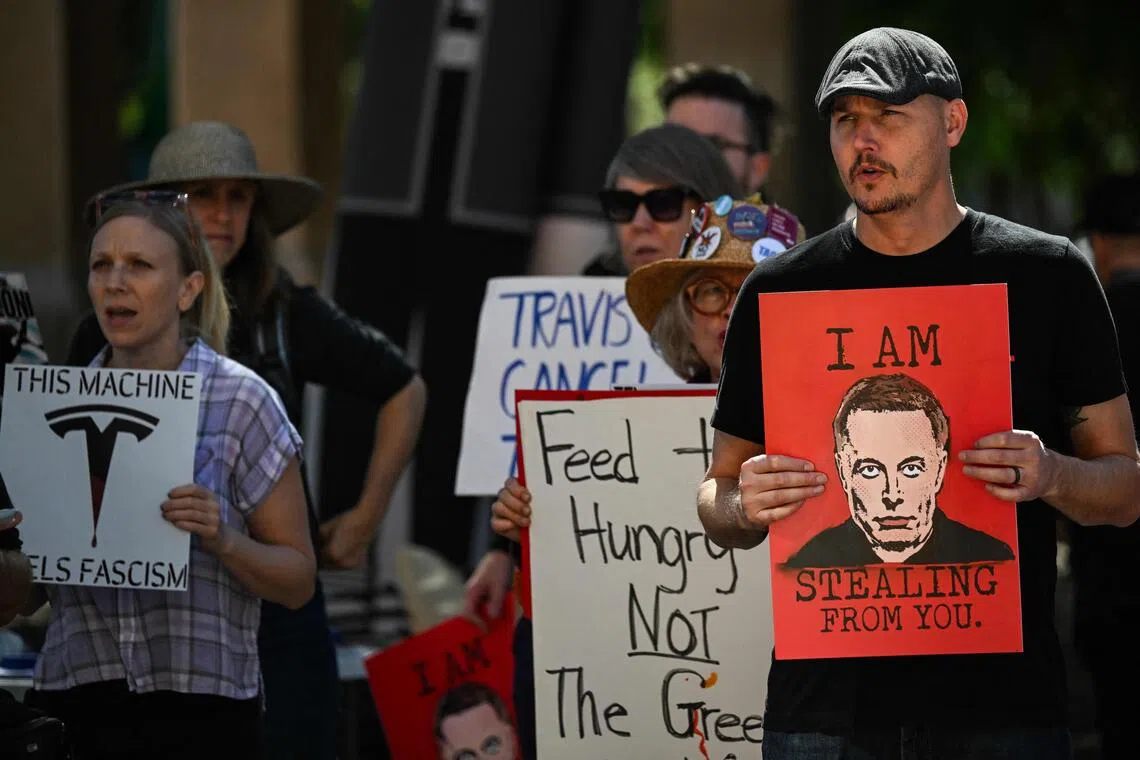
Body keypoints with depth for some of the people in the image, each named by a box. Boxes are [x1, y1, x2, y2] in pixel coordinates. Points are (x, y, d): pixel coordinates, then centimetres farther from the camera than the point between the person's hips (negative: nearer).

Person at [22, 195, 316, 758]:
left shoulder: (241, 402, -4)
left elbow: (298, 580, -1)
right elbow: (24, 594, 12)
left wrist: (221, 541, -18)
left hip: (200, 712, -3)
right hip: (74, 705, 3)